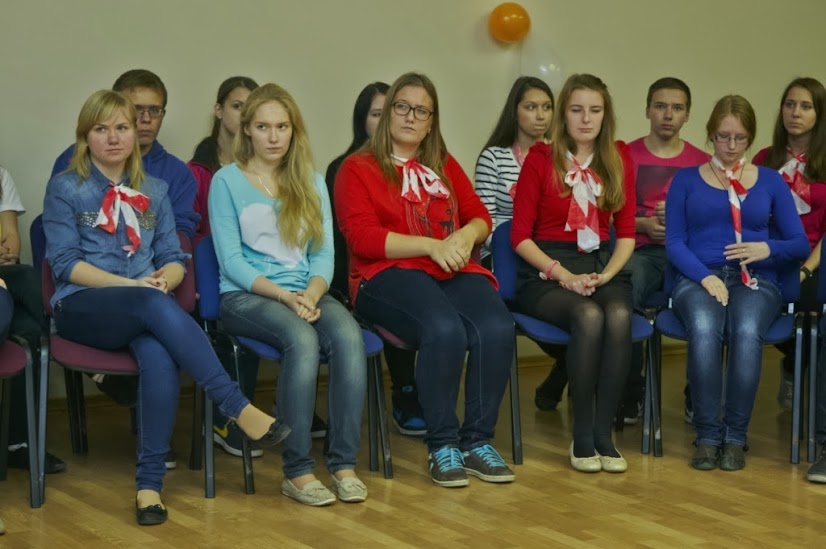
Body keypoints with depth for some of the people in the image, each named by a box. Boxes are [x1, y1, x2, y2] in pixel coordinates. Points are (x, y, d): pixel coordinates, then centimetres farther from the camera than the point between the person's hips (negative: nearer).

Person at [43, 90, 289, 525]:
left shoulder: (153, 190, 16)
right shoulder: (65, 188, 4)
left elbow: (174, 259, 12)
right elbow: (65, 264, -4)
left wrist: (163, 279, -13)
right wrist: (134, 286, -15)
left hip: (144, 310, 3)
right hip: (82, 308, -3)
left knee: (159, 359, -35)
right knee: (156, 306, -37)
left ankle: (149, 482, -32)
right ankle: (239, 410, -36)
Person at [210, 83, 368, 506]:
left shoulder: (310, 183, 15)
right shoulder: (227, 181, 2)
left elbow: (324, 253, 8)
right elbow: (231, 260, -5)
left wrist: (311, 294, -13)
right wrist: (284, 295, -18)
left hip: (306, 293, 4)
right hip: (247, 296, -4)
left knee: (349, 335, -30)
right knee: (302, 339, -35)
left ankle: (344, 463, -27)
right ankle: (297, 471, -30)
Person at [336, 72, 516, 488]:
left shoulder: (444, 166, 24)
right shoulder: (358, 169, 8)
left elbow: (480, 216, 20)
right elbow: (363, 237, -5)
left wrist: (466, 235, -5)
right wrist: (431, 245, -13)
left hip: (453, 272, 5)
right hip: (389, 275, -4)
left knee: (497, 328, -28)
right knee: (445, 329, -36)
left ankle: (477, 441, -15)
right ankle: (442, 445, -20)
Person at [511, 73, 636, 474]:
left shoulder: (619, 160, 12)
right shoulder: (541, 159, 2)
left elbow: (626, 232, 11)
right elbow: (520, 235, -1)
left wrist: (605, 275, -7)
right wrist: (562, 274, -13)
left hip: (601, 264, 3)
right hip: (546, 271, -3)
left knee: (619, 317, -33)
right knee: (589, 317, -35)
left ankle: (603, 435, -25)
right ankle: (582, 437, -22)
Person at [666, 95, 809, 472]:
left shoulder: (770, 182, 14)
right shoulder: (686, 180, 11)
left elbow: (800, 244, 11)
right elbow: (674, 242, 2)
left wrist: (768, 248, -11)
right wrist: (706, 277, -15)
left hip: (756, 279, 1)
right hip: (697, 278, -1)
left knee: (747, 331, -35)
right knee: (704, 329, -36)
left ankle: (735, 436, -23)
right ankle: (707, 436, -25)